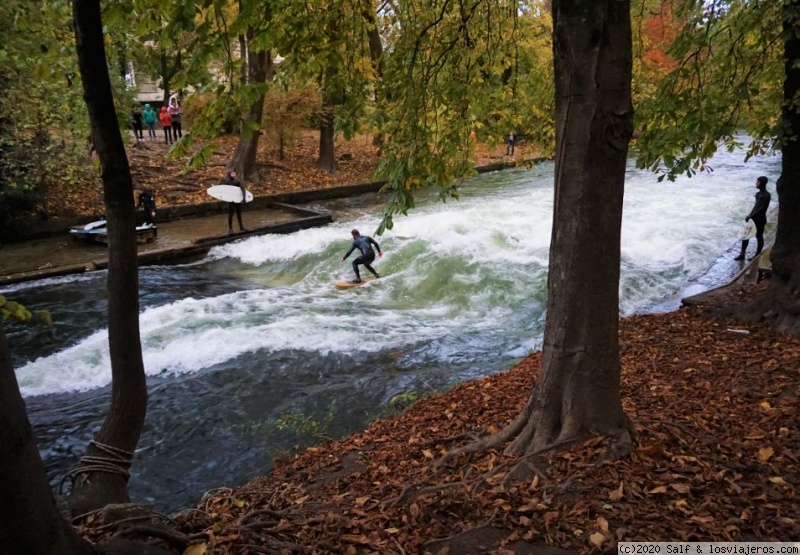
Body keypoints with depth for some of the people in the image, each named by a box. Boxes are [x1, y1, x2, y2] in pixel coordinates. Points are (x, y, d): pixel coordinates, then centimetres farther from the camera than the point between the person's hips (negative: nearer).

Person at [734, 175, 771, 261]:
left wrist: (750, 216, -21)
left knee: (759, 237, 5)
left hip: (760, 219, -8)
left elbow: (761, 208, -20)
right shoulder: (758, 194, 10)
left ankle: (757, 255, 17)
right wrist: (749, 215, 11)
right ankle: (742, 254, 14)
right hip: (753, 218, 8)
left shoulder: (766, 195, -17)